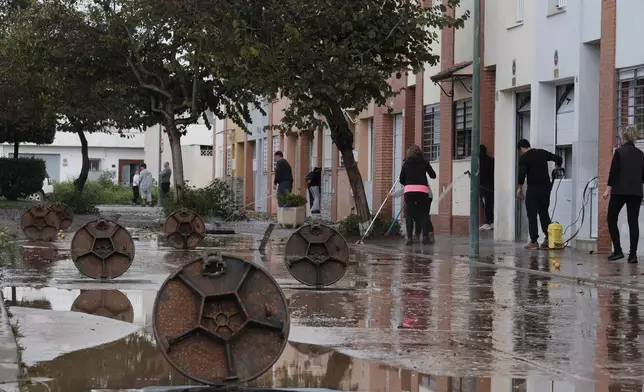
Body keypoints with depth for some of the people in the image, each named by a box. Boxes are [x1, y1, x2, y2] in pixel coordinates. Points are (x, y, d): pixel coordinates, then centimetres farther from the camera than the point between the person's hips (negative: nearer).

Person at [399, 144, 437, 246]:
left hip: (409, 190, 0)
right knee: (424, 214, 8)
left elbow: (401, 180, 13)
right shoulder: (424, 162, 9)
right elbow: (433, 175, 12)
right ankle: (425, 236, -2)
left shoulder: (406, 164, 11)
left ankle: (409, 237, -6)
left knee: (409, 214, 3)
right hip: (423, 190, 0)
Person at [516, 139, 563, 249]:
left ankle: (534, 241, -2)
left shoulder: (524, 158, -6)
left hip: (533, 189, -5)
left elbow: (522, 174, -18)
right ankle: (548, 239, 9)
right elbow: (559, 159, 8)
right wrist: (557, 169, 26)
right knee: (544, 213, 15)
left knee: (532, 215, 1)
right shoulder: (542, 153, 9)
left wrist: (519, 188, -7)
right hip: (546, 187, 5)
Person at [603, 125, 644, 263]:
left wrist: (608, 189, -7)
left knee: (611, 219, 9)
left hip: (619, 191, -4)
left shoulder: (619, 151, -6)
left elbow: (614, 172, -11)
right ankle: (633, 254, -4)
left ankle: (617, 251, 0)